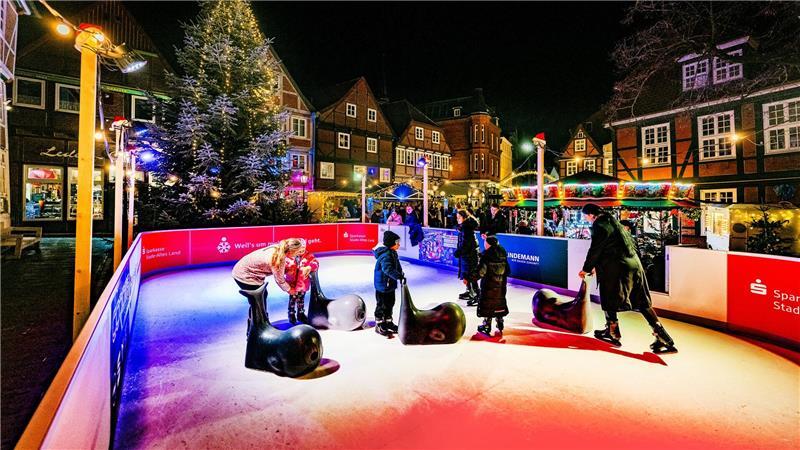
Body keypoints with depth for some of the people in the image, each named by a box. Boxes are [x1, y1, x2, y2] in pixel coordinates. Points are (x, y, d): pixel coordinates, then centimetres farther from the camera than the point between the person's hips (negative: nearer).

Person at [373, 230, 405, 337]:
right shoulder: (385, 255, -27)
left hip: (390, 284, 10)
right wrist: (399, 276, -44)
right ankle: (379, 326, 20)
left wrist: (401, 272, 6)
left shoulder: (392, 253, 5)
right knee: (382, 305, 4)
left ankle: (388, 322, 38)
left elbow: (397, 265, 17)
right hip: (382, 285, -10)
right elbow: (388, 269, -39)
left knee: (390, 304, 21)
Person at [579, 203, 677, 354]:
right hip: (633, 264, 9)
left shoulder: (599, 226, -11)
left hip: (617, 268, -9)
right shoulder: (612, 221, 17)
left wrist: (586, 269, 5)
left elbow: (595, 250, -8)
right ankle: (664, 339, 13)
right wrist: (595, 266, 27)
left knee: (608, 302, 9)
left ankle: (612, 334, 21)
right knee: (642, 303, 12)